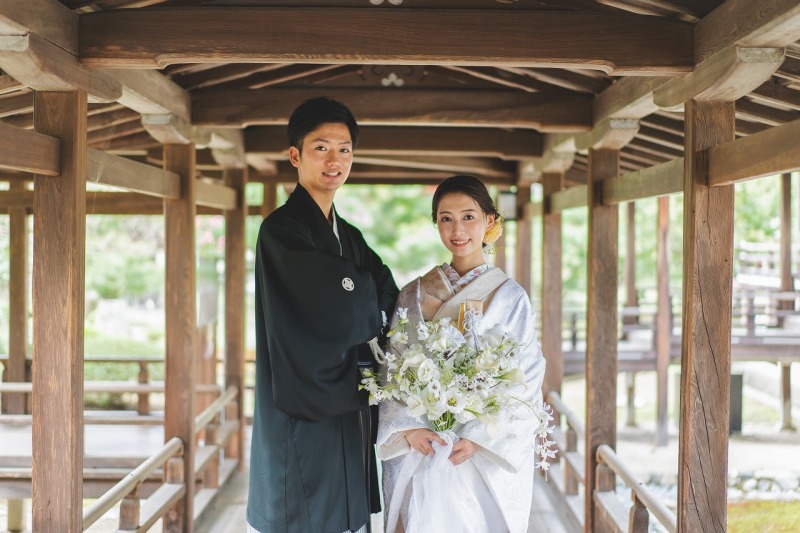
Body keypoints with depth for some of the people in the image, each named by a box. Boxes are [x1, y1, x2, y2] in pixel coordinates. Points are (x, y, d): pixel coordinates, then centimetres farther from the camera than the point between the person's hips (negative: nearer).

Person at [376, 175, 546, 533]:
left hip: (488, 456, -2)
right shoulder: (414, 295, 4)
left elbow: (526, 380, -6)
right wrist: (408, 428, -14)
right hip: (418, 451, 2)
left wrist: (480, 438, -15)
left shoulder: (510, 296, -4)